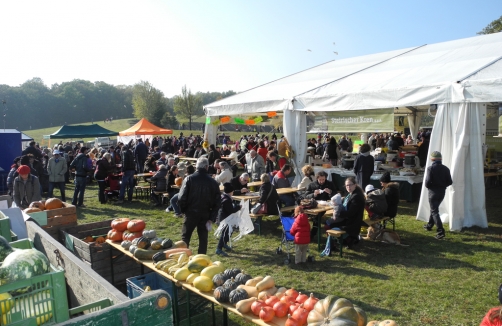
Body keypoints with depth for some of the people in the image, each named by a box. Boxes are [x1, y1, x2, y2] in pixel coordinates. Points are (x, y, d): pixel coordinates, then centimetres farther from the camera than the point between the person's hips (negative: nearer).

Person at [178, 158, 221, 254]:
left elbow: (182, 197, -11)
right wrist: (212, 218, 4)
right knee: (203, 238, 11)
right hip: (205, 214, 2)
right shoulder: (213, 182, -2)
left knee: (185, 236, 11)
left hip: (191, 213, -2)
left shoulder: (189, 179, -9)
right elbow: (217, 202, -1)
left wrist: (182, 209, 7)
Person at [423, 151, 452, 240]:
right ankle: (429, 225, 38)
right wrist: (442, 185, 15)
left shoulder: (430, 168, -15)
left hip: (433, 192, -6)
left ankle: (441, 232, -12)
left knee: (434, 211, -3)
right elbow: (449, 182, 1)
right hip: (442, 192, 6)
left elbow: (427, 182, -20)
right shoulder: (445, 169, 1)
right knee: (434, 208, 23)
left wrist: (429, 186, 1)